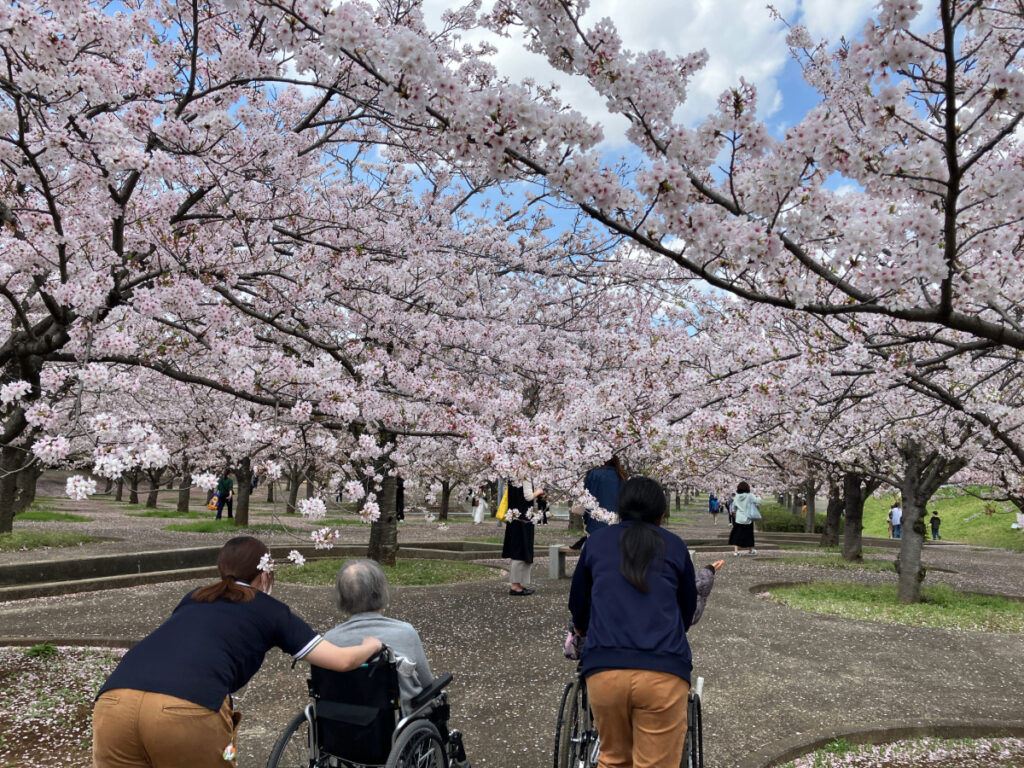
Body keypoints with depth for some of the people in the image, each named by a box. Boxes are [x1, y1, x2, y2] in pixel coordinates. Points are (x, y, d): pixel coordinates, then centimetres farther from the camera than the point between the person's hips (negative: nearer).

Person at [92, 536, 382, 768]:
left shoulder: (193, 599, 33)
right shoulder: (271, 610, 21)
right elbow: (342, 661, 24)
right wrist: (371, 645, 46)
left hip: (114, 702, 5)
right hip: (188, 710, -4)